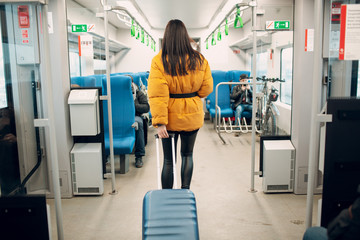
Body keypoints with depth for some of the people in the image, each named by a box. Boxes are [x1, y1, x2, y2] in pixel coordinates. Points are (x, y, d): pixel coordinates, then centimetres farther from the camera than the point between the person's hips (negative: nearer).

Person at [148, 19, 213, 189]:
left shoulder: (159, 61, -12)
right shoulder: (199, 60, -5)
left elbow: (157, 95, -18)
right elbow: (207, 88, 0)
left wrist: (160, 122, -17)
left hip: (170, 118, -2)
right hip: (192, 117, 2)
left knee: (168, 159, 9)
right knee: (187, 154, 20)